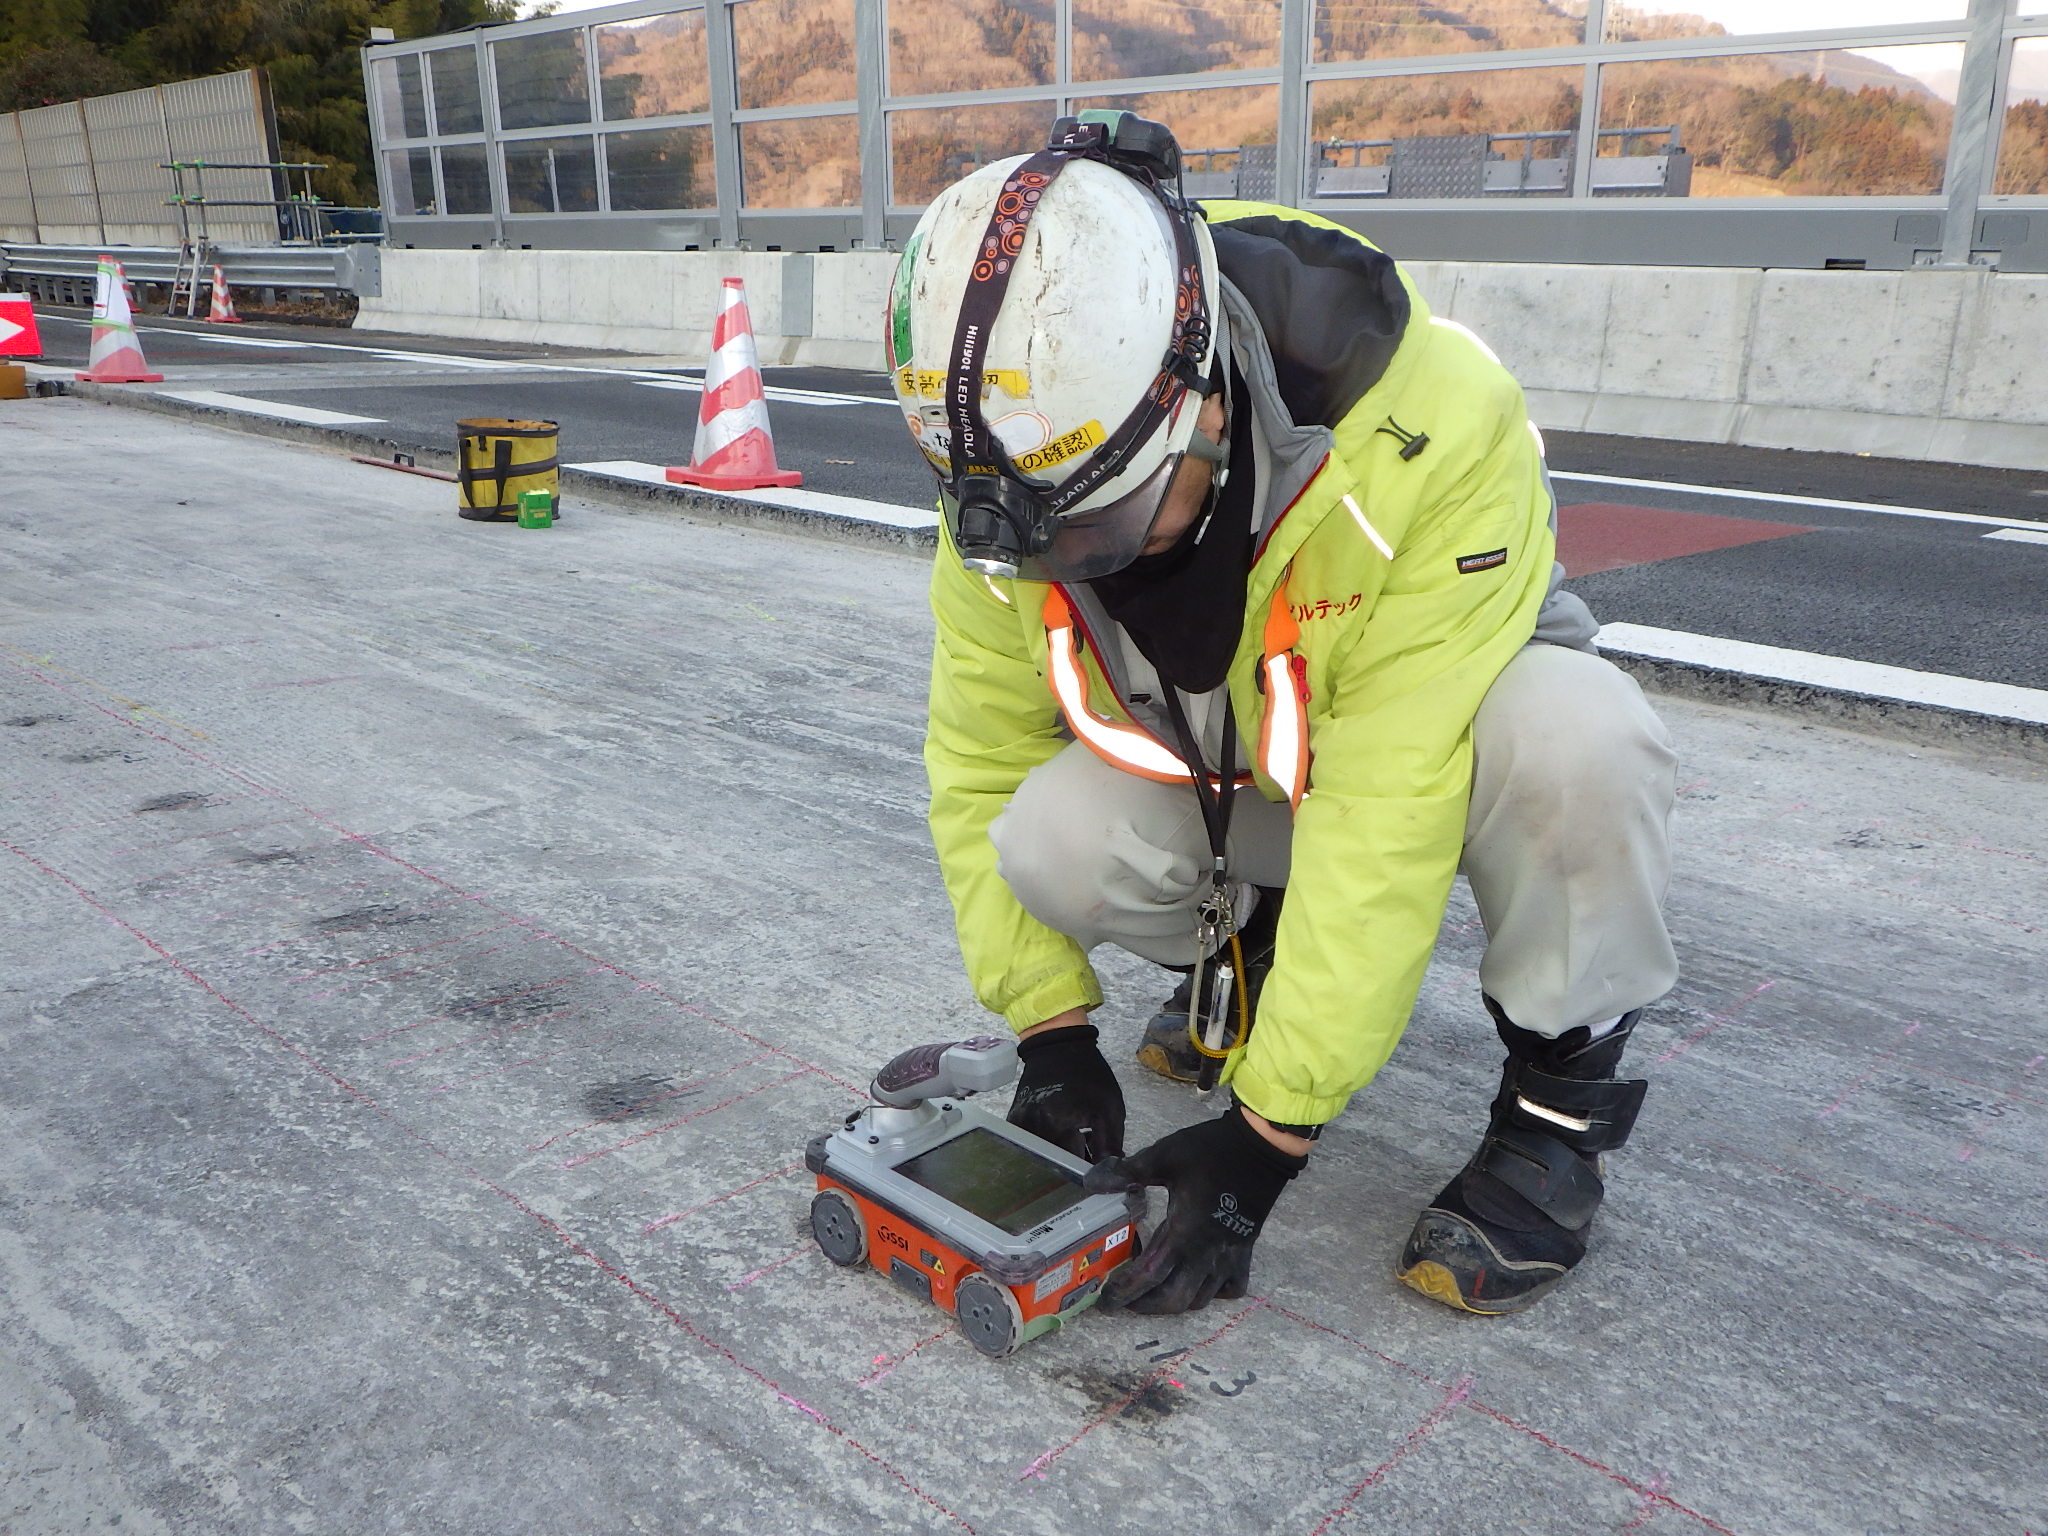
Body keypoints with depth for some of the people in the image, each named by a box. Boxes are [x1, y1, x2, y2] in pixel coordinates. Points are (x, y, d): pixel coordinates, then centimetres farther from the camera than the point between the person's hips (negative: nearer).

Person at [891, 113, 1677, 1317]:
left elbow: (1386, 819, -37)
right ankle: (1248, 951, 9)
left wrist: (1271, 1128, -32)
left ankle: (1561, 1093, -10)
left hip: (1438, 723, -3)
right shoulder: (1017, 471, -22)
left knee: (1575, 735, -37)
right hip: (1230, 769, 4)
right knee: (1052, 843, -26)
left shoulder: (1436, 430, -37)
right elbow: (980, 761, -12)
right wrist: (1051, 1031, -16)